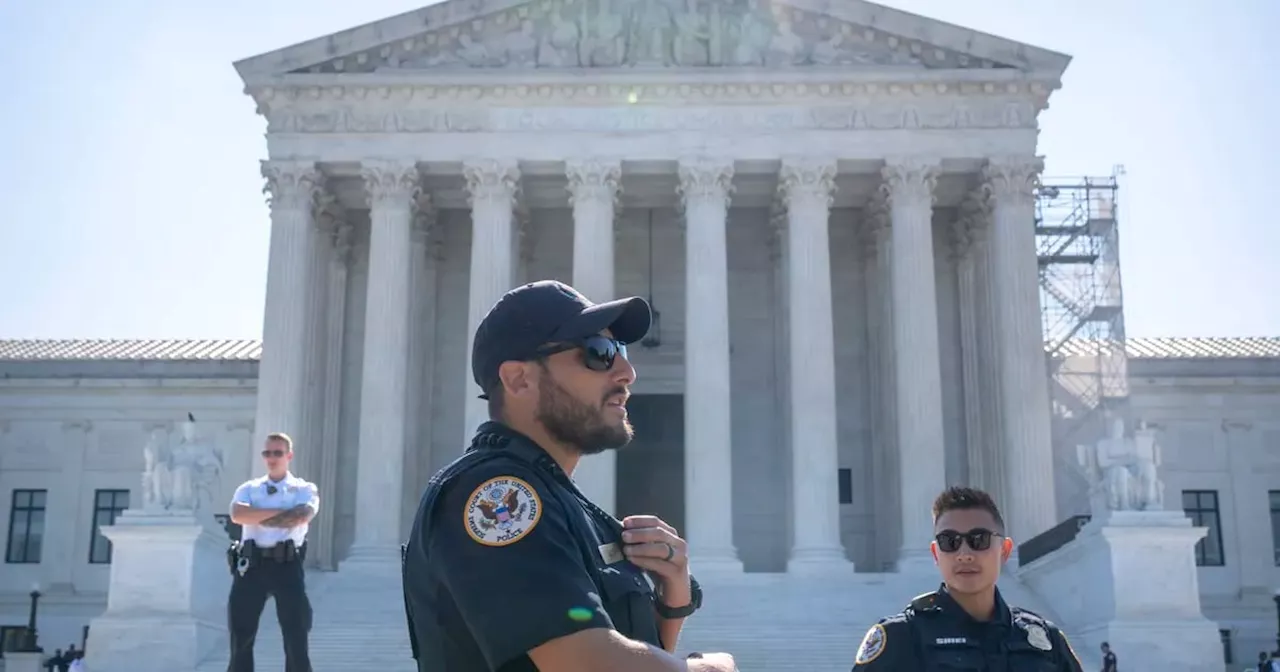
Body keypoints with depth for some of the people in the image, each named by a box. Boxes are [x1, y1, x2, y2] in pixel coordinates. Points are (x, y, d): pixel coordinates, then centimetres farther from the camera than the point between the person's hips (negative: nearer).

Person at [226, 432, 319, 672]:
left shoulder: (304, 489, 8)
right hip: (250, 566, 2)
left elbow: (302, 516, -15)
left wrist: (258, 518, -8)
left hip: (287, 566, -2)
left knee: (296, 637, -2)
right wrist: (281, 513, -12)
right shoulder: (249, 488, 14)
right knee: (242, 637, 4)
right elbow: (237, 515, -8)